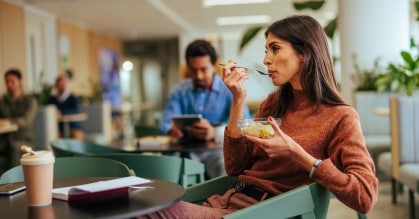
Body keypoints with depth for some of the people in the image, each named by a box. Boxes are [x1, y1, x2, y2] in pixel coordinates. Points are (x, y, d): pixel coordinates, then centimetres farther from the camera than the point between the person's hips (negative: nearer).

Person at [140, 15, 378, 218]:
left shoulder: (339, 116, -4)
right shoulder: (273, 103, 13)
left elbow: (365, 197, -15)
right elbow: (235, 167, 9)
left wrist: (295, 152, -21)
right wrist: (238, 100, 0)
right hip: (230, 199, 6)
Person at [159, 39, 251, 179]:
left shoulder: (230, 90, -2)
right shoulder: (180, 91, 10)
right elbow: (166, 122, 5)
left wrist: (215, 132, -34)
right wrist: (172, 128, -21)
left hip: (219, 149, -2)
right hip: (188, 151, 2)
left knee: (226, 168, -32)